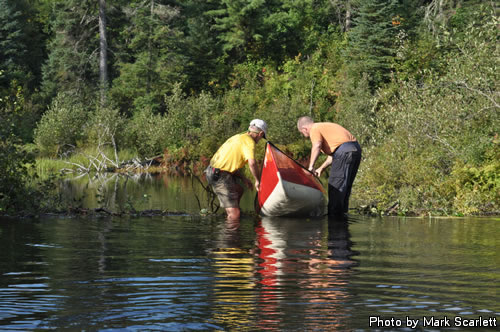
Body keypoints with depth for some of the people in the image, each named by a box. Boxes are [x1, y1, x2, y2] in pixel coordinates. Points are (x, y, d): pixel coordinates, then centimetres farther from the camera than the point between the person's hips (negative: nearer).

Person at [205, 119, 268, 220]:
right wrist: (257, 181, -11)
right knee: (235, 214, -12)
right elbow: (252, 163, -26)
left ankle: (229, 217, 36)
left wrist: (244, 179, 23)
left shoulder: (239, 137, 19)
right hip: (220, 176, -10)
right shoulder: (249, 141, -10)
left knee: (239, 190, 32)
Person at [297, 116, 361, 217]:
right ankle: (342, 213, 23)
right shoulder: (324, 126, 29)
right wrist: (322, 168, 26)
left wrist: (311, 166, -19)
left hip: (345, 151, -10)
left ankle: (334, 214, -9)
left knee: (335, 185, -6)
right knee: (345, 185, 17)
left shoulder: (314, 129, 1)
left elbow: (317, 146, -19)